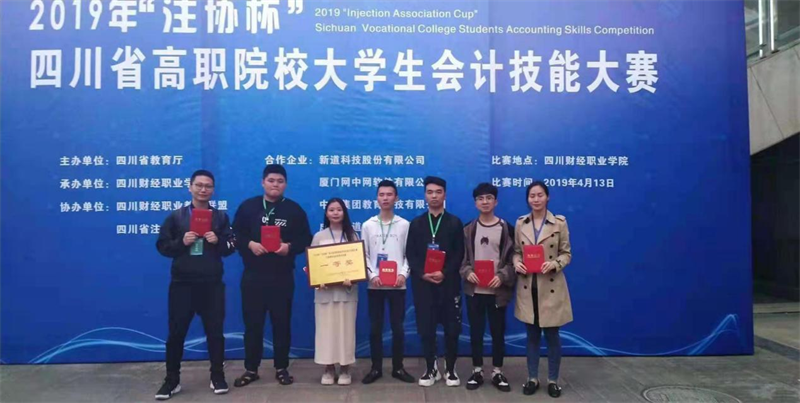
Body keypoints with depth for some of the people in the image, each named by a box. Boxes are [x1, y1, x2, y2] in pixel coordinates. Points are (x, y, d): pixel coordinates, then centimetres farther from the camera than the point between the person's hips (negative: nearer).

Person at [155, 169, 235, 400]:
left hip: (212, 284, 0)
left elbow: (231, 247, 5)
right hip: (182, 284, 0)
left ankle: (217, 377, 22)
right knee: (176, 332, 5)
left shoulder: (221, 217, 7)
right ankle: (172, 380, 20)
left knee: (215, 331, 7)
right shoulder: (176, 217, 5)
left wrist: (218, 242, -15)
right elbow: (162, 246, 2)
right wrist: (181, 242, -15)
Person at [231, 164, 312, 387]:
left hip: (282, 277, 0)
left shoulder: (294, 210, 3)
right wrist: (249, 244, -14)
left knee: (282, 323, 7)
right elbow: (235, 235, 5)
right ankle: (251, 369, 21)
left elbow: (306, 239, 3)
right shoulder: (247, 206, 5)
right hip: (253, 275, 1)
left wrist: (290, 247, -15)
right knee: (252, 323, 7)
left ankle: (282, 368, 20)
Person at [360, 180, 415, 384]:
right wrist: (372, 275, -10)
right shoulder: (368, 225, 5)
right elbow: (363, 254, 3)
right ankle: (376, 367, 18)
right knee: (375, 327, 7)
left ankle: (398, 367, 19)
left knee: (397, 326, 6)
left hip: (397, 284, 0)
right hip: (375, 285, 1)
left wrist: (403, 273, -12)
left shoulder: (404, 225, 3)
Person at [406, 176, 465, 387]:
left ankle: (450, 369, 17)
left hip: (448, 282, -1)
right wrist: (422, 274, -12)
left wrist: (445, 273, -15)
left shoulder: (454, 223, 7)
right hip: (422, 283, 1)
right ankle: (431, 368, 18)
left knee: (451, 327, 2)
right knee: (425, 327, 4)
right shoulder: (416, 223, 11)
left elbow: (459, 254, 0)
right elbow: (410, 253, 4)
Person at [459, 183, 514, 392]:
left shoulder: (506, 228, 1)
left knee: (498, 331, 8)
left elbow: (513, 259, 0)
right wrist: (467, 272, -11)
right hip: (474, 290, 1)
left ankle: (497, 372, 22)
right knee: (475, 331, 9)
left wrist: (502, 276, -15)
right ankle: (477, 371, 22)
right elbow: (461, 257, 8)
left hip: (497, 290, -1)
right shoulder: (468, 229, 7)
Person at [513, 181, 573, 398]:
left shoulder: (559, 222, -4)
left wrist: (554, 263, -20)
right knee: (532, 335, 11)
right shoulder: (520, 223, 4)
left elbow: (566, 253, -1)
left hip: (551, 287, -2)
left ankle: (553, 380, 23)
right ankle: (532, 378, 23)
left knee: (552, 335, 7)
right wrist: (517, 262, -11)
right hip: (528, 286, 2)